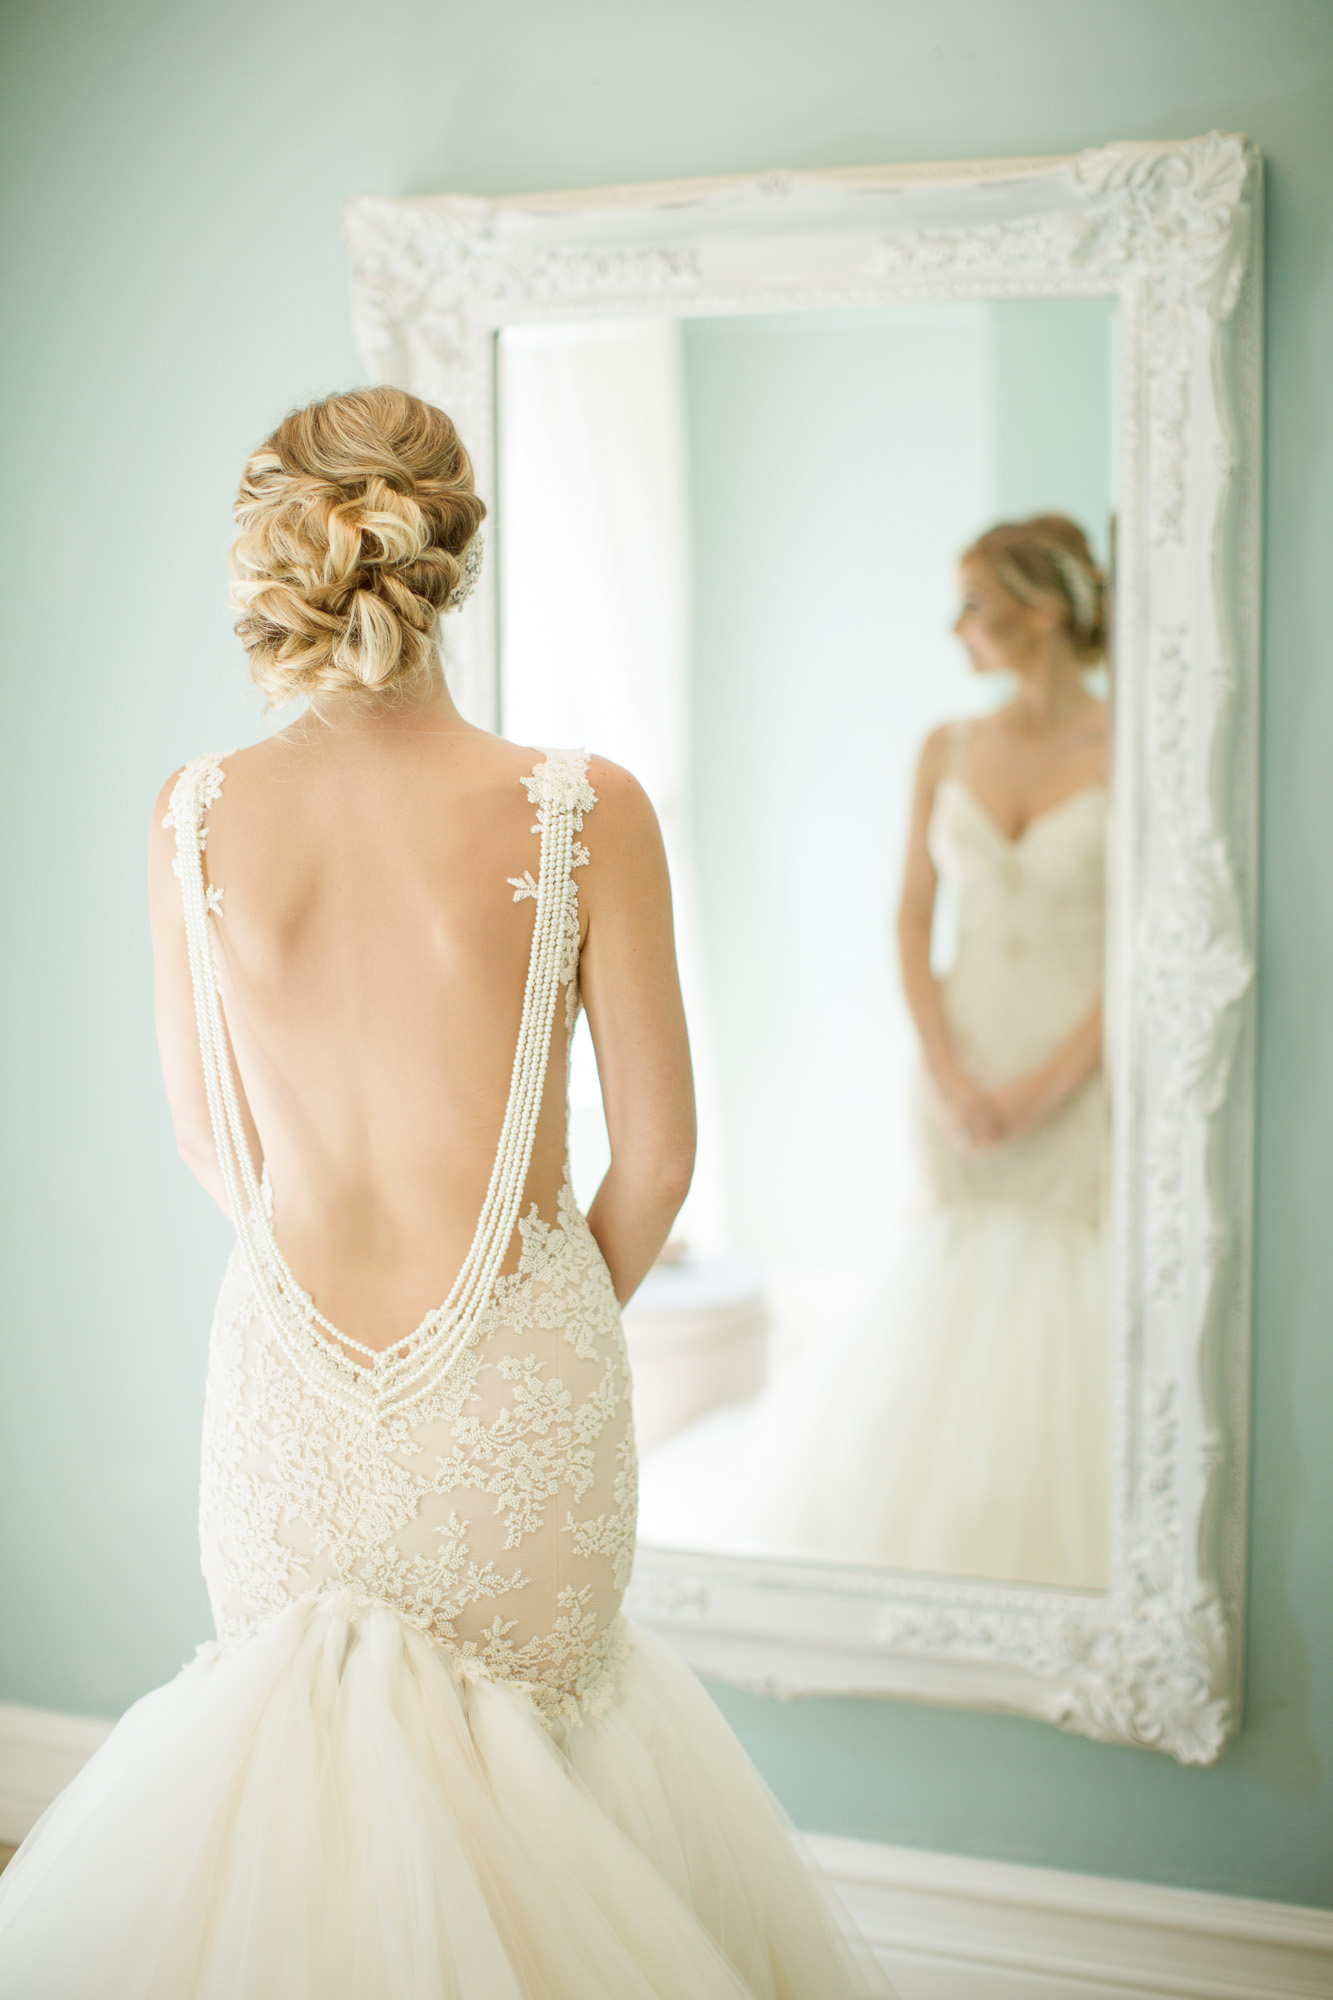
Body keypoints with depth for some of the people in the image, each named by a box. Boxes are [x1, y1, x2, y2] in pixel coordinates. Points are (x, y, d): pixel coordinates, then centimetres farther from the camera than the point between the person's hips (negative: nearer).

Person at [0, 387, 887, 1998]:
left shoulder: (195, 817, -7)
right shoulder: (581, 811, -15)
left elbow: (210, 1142, 4)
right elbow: (656, 1156, -7)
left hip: (287, 1372, 3)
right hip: (511, 1394, -2)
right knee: (544, 1703, 23)